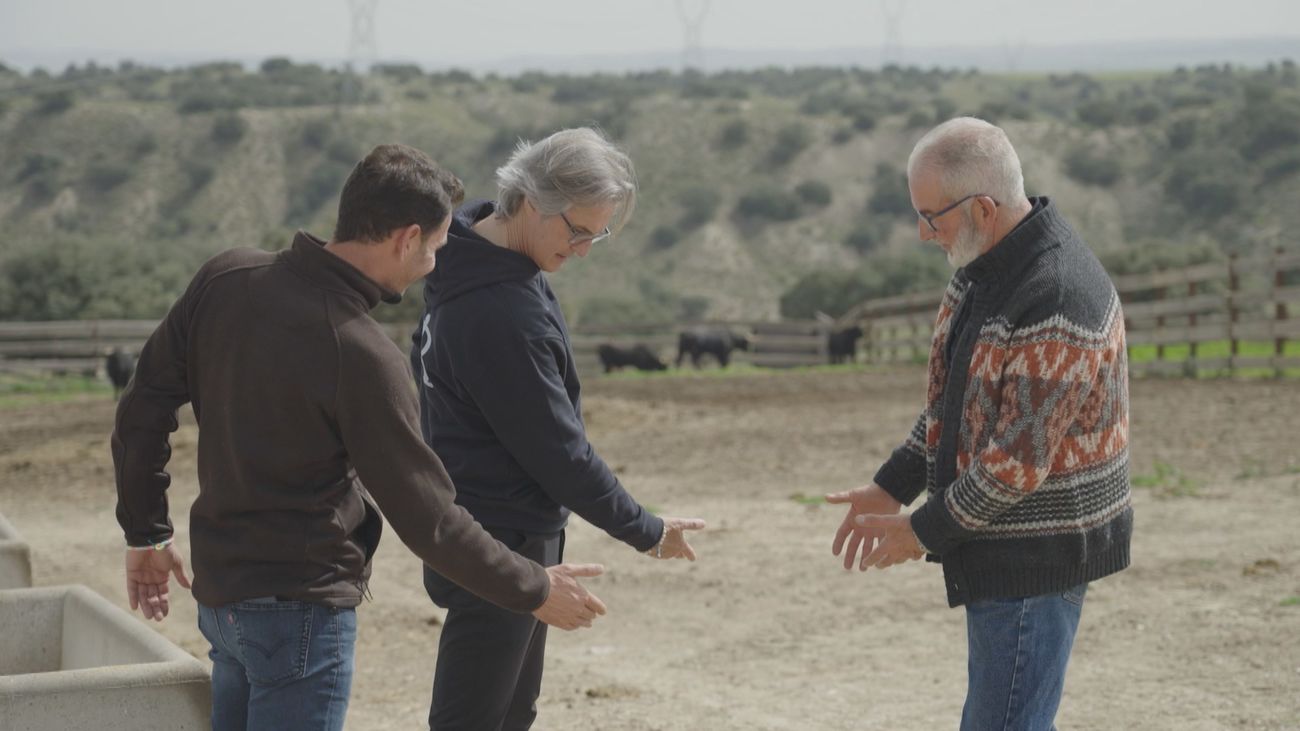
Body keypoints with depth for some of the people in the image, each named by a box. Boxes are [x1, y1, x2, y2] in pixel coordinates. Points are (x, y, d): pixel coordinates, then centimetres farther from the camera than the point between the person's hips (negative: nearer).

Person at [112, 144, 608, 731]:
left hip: (220, 590, 8)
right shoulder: (363, 356, -23)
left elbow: (143, 409, 5)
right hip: (301, 608, -8)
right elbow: (426, 518, -17)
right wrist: (534, 591, -5)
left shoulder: (224, 279, -3)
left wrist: (146, 533, 17)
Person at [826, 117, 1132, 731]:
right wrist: (889, 490, 11)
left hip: (1038, 555, -10)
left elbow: (1019, 461, -25)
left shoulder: (1057, 300, -27)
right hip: (1005, 545, 10)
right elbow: (950, 399, 16)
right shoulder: (983, 266, 5)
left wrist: (922, 531, -14)